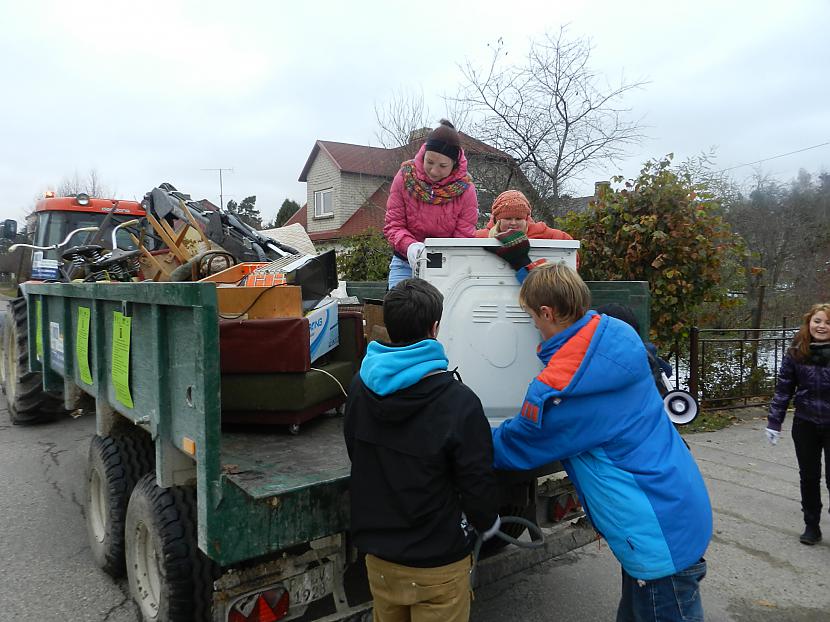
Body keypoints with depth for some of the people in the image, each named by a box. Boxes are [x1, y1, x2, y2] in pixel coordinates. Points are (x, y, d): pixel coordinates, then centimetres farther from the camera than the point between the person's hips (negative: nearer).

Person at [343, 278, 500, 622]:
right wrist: (487, 522, 6)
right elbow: (476, 479, -16)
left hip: (377, 547, 5)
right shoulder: (458, 402, -25)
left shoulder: (361, 385, -7)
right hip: (436, 561, -5)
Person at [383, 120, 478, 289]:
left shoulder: (465, 189, -12)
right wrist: (410, 246, -28)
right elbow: (392, 224, -6)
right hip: (406, 264, 1)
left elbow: (463, 239, -11)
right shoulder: (405, 176, -10)